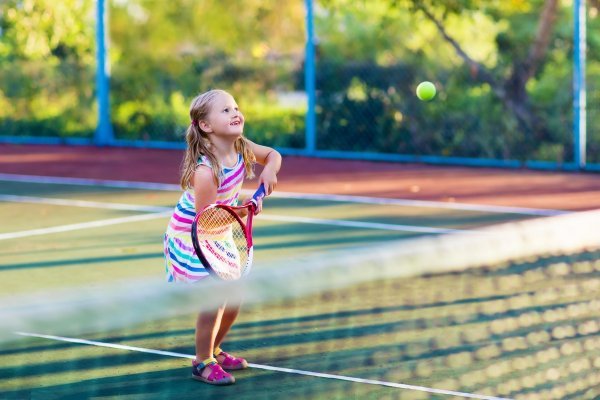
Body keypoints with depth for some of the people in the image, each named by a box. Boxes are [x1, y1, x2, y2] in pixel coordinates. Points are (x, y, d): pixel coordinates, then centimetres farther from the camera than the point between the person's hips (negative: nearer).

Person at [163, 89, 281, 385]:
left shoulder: (241, 147, -9)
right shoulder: (206, 171, -33)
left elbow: (273, 154, 9)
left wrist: (270, 170, -11)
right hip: (192, 237, -8)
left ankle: (213, 351, 35)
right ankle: (202, 363, 8)